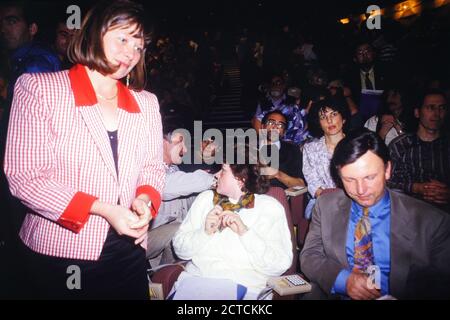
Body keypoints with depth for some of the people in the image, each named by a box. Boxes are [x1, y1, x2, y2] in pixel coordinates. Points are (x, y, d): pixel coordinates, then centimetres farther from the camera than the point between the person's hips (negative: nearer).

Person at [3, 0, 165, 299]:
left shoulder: (147, 103, 6)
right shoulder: (38, 88, -6)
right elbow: (26, 176, -11)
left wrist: (145, 200, -12)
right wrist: (101, 209, -19)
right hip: (59, 254, -3)